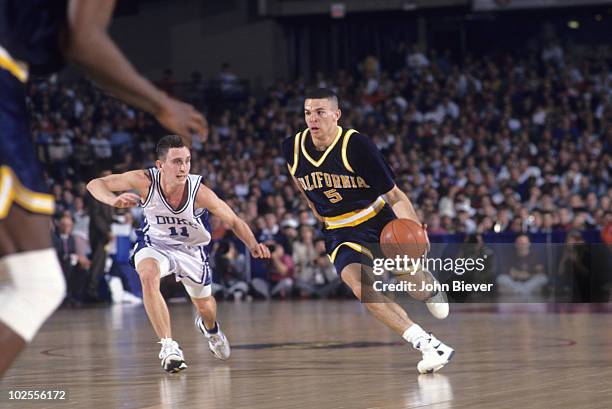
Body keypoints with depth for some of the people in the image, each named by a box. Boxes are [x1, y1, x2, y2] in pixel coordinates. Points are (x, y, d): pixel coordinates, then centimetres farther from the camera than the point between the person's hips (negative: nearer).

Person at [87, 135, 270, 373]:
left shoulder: (199, 192, -32)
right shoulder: (145, 181, -30)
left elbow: (234, 221, -20)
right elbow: (95, 184, -25)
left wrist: (253, 245, -39)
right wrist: (114, 200, -47)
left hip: (192, 248, 1)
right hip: (155, 243, -1)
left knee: (204, 306, 18)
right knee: (148, 275, -35)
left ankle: (210, 327, 59)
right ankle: (168, 347, -27)